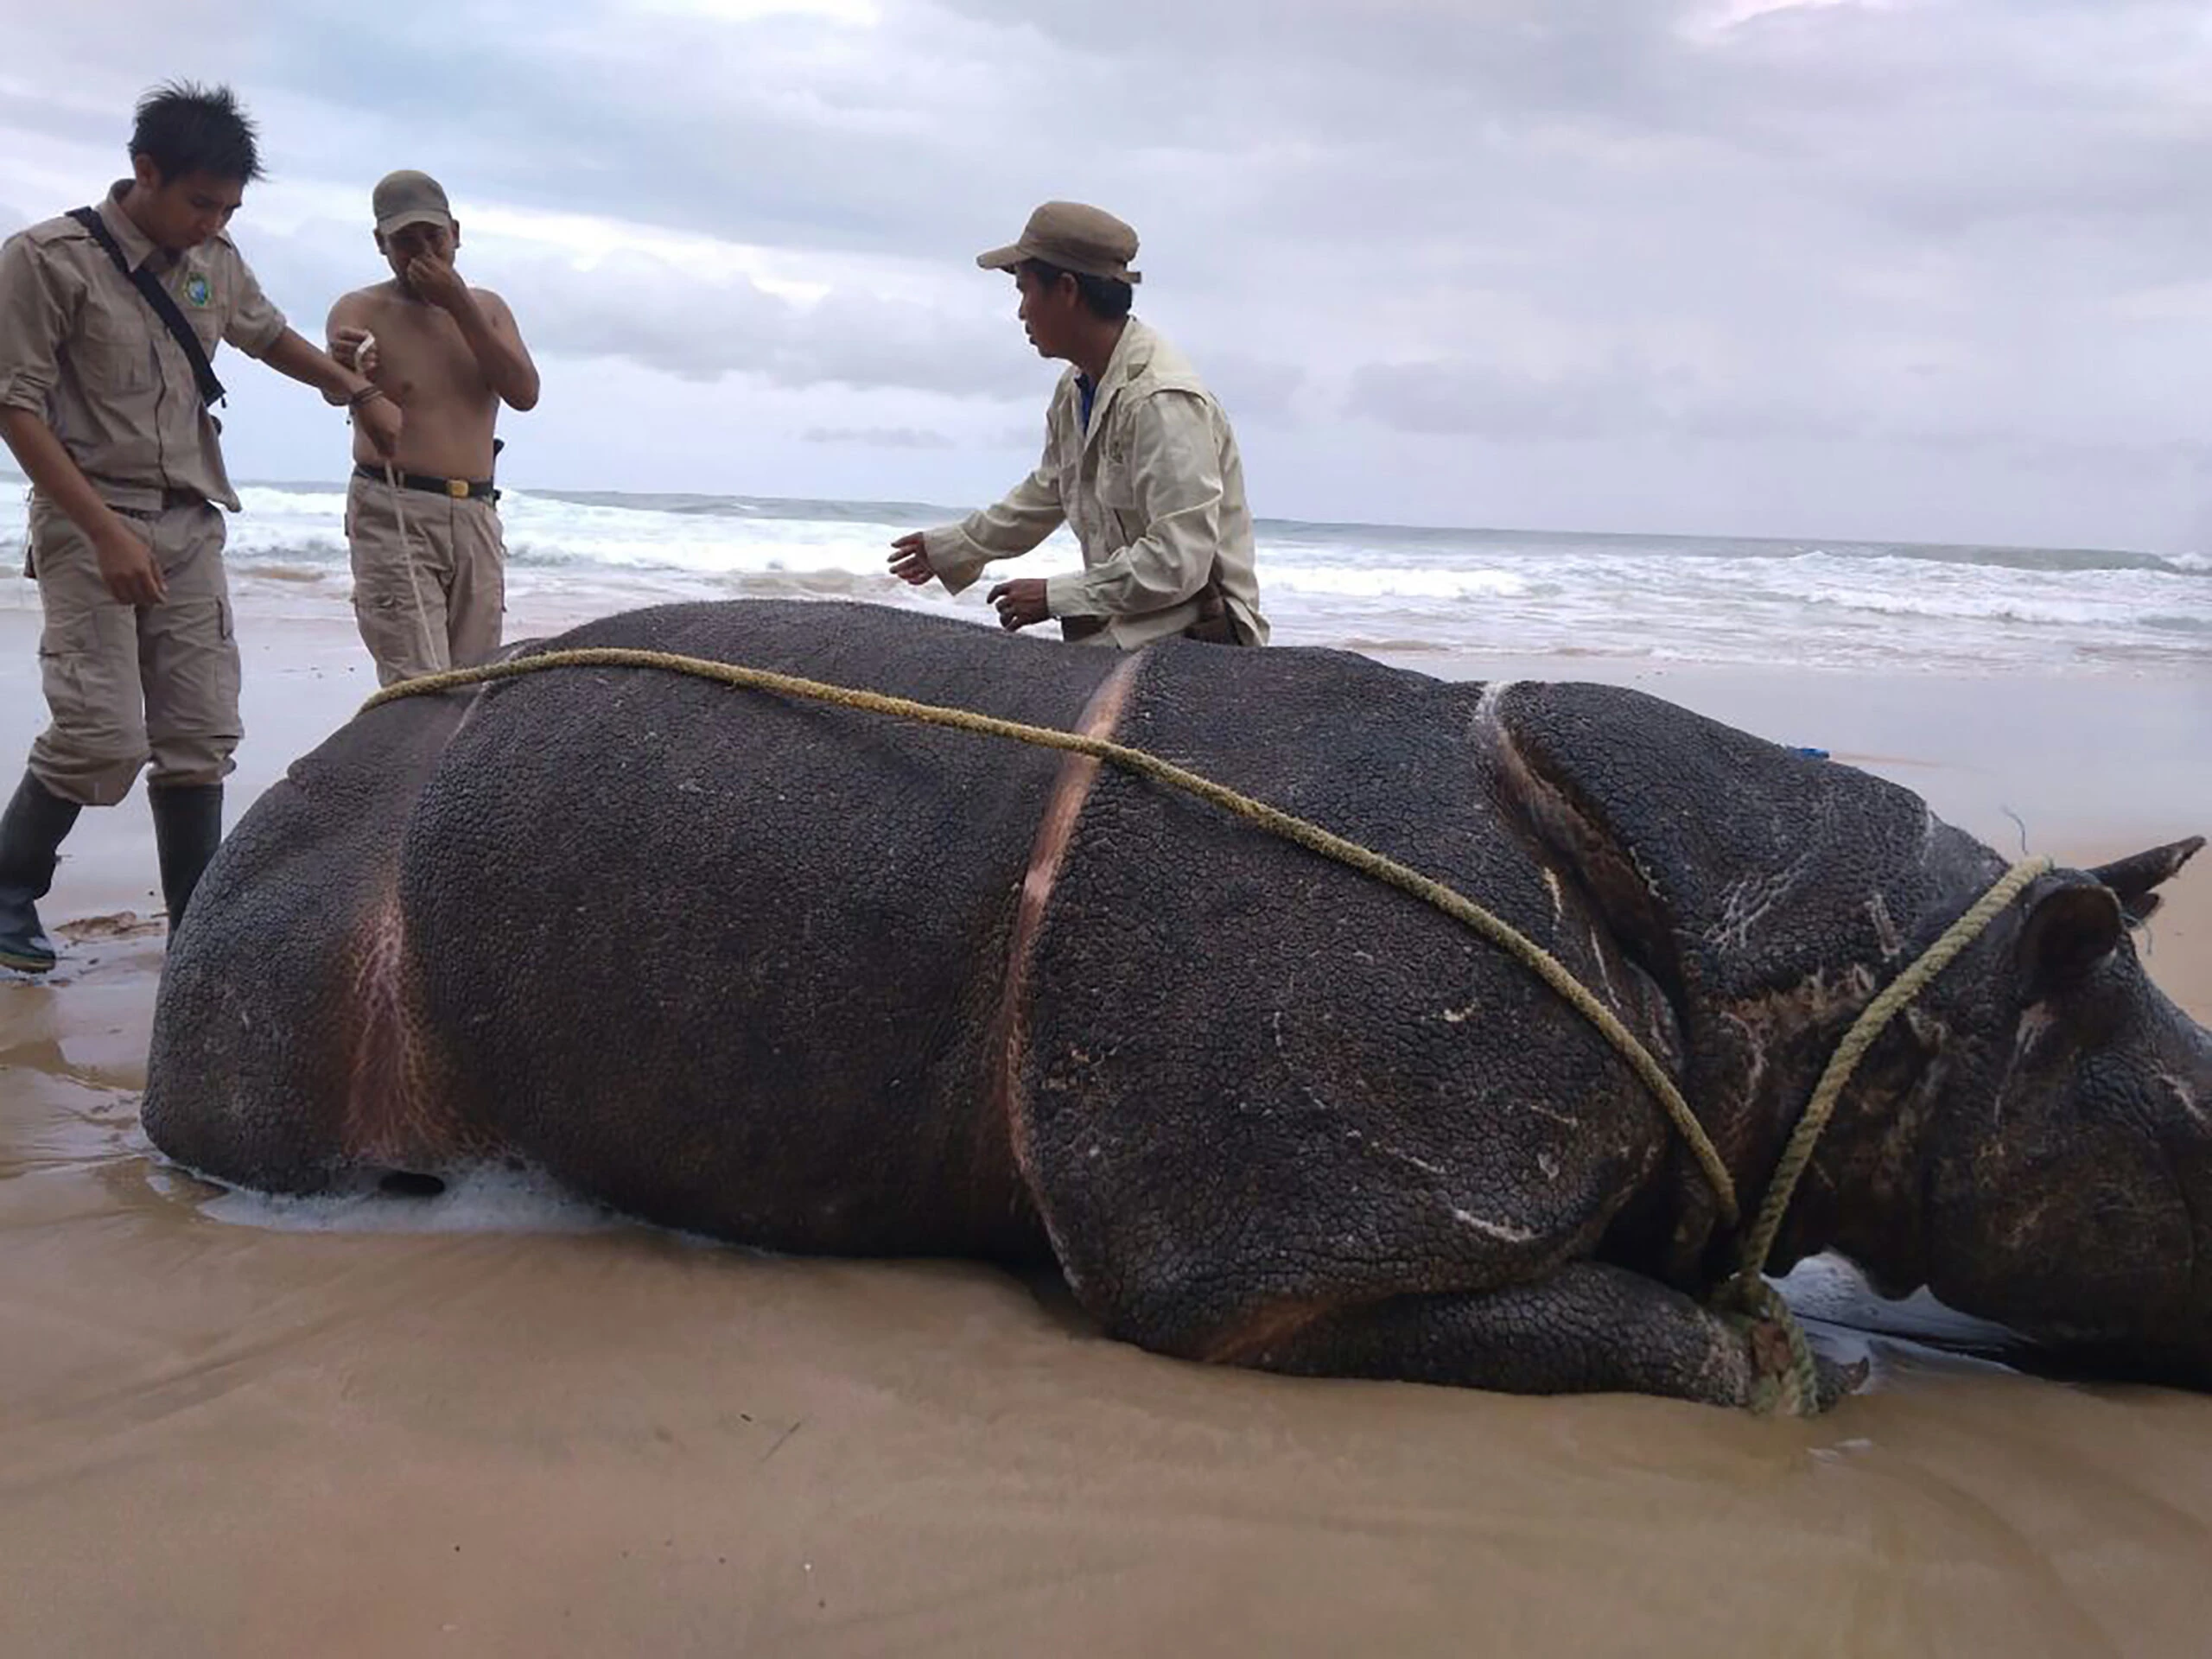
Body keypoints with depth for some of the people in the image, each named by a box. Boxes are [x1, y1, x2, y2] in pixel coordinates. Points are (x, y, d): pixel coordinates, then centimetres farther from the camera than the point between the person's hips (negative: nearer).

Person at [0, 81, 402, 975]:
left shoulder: (214, 261, 9)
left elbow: (268, 334, 31)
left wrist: (360, 394, 25)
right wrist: (105, 531, -20)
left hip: (191, 527, 6)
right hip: (89, 522, -5)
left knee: (200, 740, 0)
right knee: (103, 736, -14)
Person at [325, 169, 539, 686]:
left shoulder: (487, 308, 14)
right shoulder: (361, 310, 0)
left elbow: (525, 393, -2)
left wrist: (460, 307, -8)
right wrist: (343, 367, -45)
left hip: (476, 518, 5)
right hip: (393, 513, -5)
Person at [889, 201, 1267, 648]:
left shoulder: (1163, 402, -20)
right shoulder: (1075, 393, 11)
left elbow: (1178, 563, -25)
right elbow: (1042, 499, 29)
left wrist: (1055, 596, -17)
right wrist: (946, 549, 40)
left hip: (1196, 634, -9)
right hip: (1131, 621, 9)